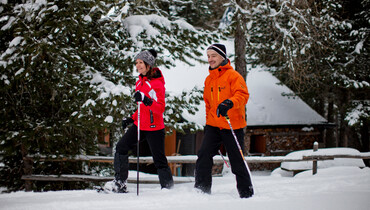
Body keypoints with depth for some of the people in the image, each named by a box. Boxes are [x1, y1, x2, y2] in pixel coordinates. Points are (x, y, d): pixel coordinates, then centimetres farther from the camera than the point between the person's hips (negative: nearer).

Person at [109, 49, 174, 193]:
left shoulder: (157, 83, -13)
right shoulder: (140, 81, 12)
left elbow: (160, 108, -22)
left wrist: (145, 99, -35)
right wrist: (131, 119, 15)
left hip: (154, 128, -8)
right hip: (140, 125, 8)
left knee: (159, 160, -5)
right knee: (121, 147, 5)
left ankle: (168, 188, 8)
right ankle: (119, 183, 11)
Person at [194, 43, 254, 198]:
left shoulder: (233, 75, -5)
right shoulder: (209, 79, 16)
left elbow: (243, 94, -18)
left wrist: (229, 103, -36)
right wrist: (208, 121, 23)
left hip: (232, 126, -5)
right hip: (213, 126, 5)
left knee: (237, 162, 1)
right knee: (203, 156, -10)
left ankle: (246, 193, 14)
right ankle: (201, 190, -5)